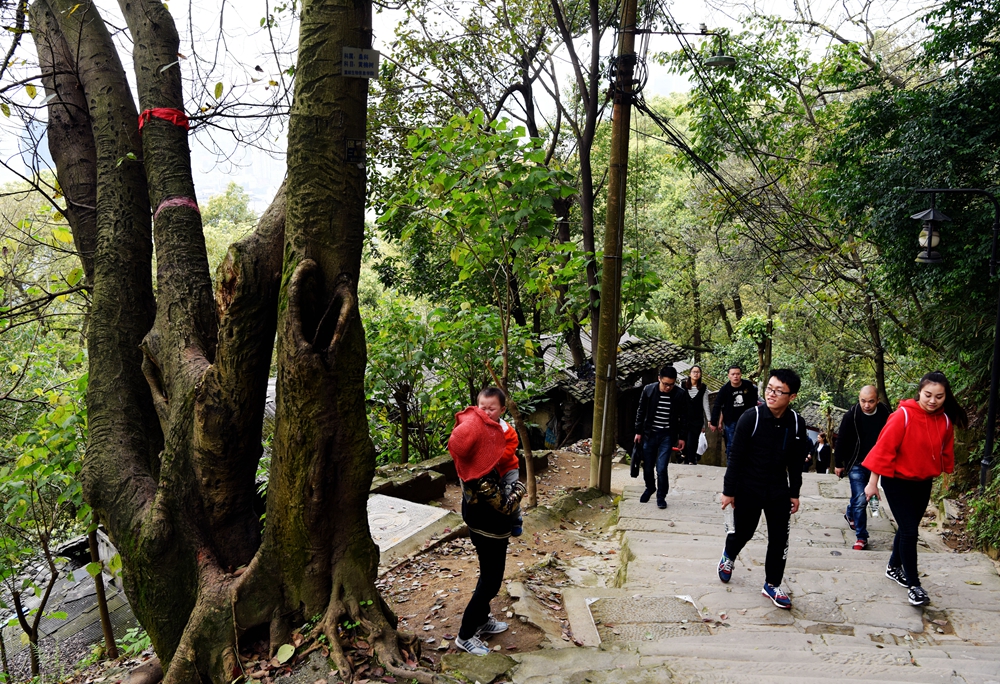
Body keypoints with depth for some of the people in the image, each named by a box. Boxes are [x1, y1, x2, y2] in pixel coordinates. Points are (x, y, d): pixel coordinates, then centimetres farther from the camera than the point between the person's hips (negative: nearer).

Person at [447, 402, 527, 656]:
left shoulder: (466, 462, -17)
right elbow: (506, 506, -24)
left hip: (477, 526, 8)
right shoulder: (483, 481, -40)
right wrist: (519, 488, -9)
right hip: (490, 533, -8)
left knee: (489, 575, 26)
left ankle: (482, 620, 45)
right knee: (490, 582, 10)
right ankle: (466, 636, 23)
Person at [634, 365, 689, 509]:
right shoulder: (648, 390, -9)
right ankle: (650, 488, 38)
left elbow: (683, 417, 1)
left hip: (667, 436, -2)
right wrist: (638, 432, 4)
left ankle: (661, 496, 15)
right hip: (649, 434, 2)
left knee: (661, 468, -7)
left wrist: (681, 437, 2)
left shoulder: (680, 394, -11)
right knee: (647, 467, 10)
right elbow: (641, 412, 2)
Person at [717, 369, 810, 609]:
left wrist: (794, 493, 9)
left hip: (779, 491, 3)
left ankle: (772, 584, 23)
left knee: (779, 539, 5)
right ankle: (728, 557, 44)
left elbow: (796, 462, 6)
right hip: (748, 489, -3)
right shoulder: (751, 417, -17)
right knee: (743, 532, 12)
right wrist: (729, 490, -9)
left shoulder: (796, 423, -6)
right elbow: (736, 456, -12)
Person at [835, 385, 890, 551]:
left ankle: (850, 514, 48)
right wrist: (838, 464, -4)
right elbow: (841, 441, -9)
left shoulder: (884, 413, -9)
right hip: (856, 464, -4)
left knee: (859, 497, 20)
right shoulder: (851, 415, -17)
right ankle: (861, 537, 2)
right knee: (860, 500, -8)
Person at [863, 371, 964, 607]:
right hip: (897, 481, -5)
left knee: (908, 528, 17)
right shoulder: (903, 415, -20)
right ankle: (914, 585, 6)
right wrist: (873, 482, -15)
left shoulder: (945, 420, -5)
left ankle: (894, 567, 37)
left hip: (924, 483, 5)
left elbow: (946, 450, 11)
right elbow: (884, 448, -18)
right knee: (909, 531, -6)